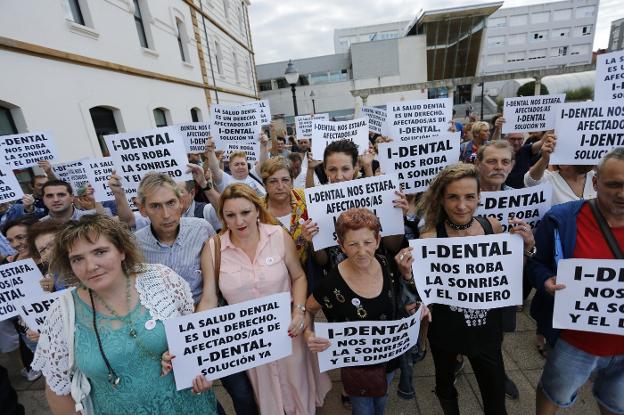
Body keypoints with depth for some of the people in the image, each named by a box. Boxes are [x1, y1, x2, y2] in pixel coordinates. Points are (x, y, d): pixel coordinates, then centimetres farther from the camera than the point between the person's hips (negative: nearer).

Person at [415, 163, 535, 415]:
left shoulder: (492, 226, -9)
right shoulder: (431, 237, -20)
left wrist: (526, 246, -10)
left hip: (486, 328, 2)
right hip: (446, 329, -1)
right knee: (445, 383, 25)